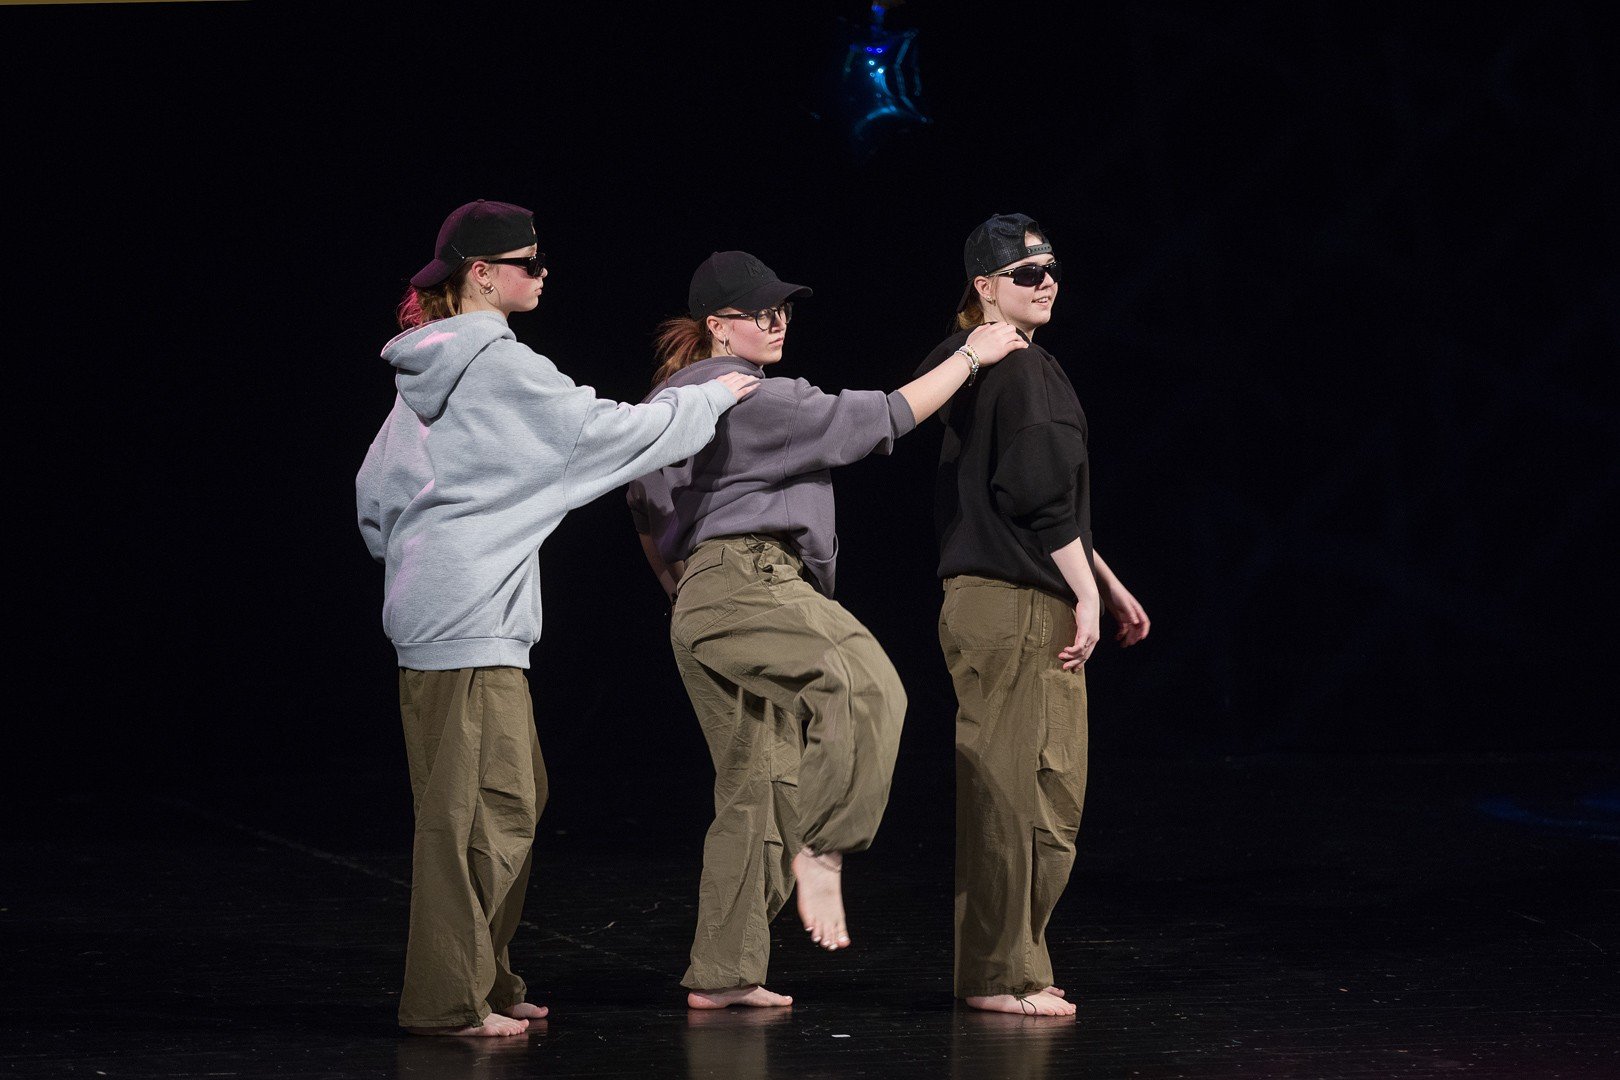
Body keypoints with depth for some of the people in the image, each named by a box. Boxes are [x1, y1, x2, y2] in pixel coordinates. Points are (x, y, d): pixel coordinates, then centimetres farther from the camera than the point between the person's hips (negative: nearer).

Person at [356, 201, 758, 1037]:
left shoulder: (429, 371, 16)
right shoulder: (501, 368, -12)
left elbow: (373, 490, 20)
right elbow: (611, 433, -10)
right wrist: (711, 398, 3)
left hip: (433, 611, 10)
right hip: (473, 619, -10)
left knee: (512, 798, 15)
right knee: (485, 808, -8)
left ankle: (481, 978, 20)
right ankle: (449, 1000, -7)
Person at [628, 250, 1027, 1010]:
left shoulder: (672, 400, 22)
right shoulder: (758, 400, -8)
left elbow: (646, 516, 29)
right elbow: (880, 417, -7)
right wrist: (971, 356, 0)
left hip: (703, 600, 10)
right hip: (749, 585, -10)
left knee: (751, 790, 10)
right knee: (864, 685, -31)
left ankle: (719, 974, 11)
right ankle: (820, 849, -32)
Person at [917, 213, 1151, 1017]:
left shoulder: (994, 368, 20)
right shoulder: (1021, 371, -12)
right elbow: (1043, 496, -17)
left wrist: (1110, 586, 25)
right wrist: (1088, 595, -14)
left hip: (1030, 606, 11)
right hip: (1010, 607, -11)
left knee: (1052, 794, 13)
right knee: (1013, 791, -6)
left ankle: (1007, 967, 19)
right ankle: (1000, 975, 0)